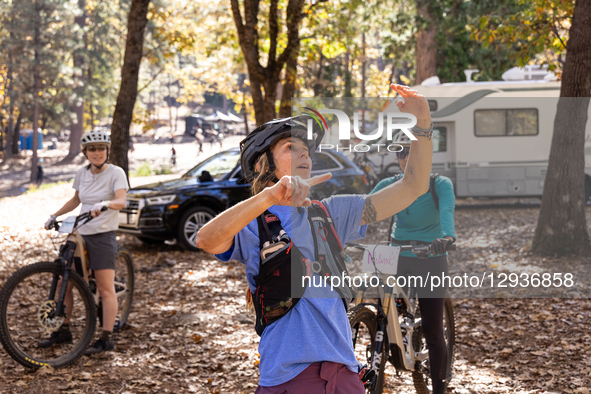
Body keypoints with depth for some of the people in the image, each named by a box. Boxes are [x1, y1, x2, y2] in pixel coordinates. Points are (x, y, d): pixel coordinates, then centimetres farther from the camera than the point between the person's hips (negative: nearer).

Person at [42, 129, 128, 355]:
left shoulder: (115, 173, -8)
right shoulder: (82, 173, 8)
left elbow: (121, 201, -24)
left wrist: (104, 204, -43)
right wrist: (55, 215, 15)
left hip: (103, 236, -6)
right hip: (80, 234, 6)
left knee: (106, 289, -5)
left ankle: (106, 339, -1)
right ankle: (63, 332, 19)